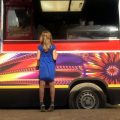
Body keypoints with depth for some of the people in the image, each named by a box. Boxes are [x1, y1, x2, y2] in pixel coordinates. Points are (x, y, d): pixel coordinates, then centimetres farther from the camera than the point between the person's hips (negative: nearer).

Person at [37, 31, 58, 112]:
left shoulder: (40, 47, 0)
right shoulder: (53, 46, -1)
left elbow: (38, 58, -2)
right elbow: (54, 58, -4)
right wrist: (56, 55, 18)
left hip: (43, 67, 0)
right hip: (51, 68, 0)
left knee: (42, 85, 1)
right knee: (51, 85, 6)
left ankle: (42, 104, 0)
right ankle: (52, 104, 7)